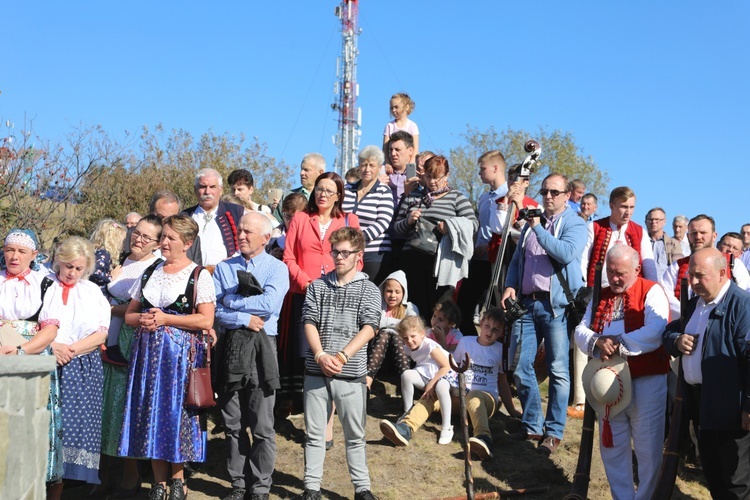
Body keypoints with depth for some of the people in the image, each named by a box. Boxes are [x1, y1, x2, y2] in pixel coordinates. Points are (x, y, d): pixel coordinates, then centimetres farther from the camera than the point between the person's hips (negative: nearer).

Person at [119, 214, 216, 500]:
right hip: (147, 352, 5)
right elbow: (129, 315, 17)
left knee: (177, 411, -4)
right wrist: (142, 319, -6)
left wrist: (165, 319, -13)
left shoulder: (199, 275, -2)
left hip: (181, 353, -5)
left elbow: (206, 320, -11)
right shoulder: (149, 273, 14)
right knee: (151, 411, 4)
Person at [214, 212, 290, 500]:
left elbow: (269, 303, -17)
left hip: (261, 348, -3)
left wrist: (231, 300, -8)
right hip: (230, 346, 3)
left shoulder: (277, 268, 1)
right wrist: (245, 319, -13)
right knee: (233, 423, 10)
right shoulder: (223, 268, 10)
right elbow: (213, 311, -1)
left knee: (262, 426, 1)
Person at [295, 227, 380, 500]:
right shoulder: (317, 286, 10)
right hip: (316, 370, 2)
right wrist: (321, 356, -13)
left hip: (351, 373, -2)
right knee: (314, 432, 8)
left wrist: (341, 357, -16)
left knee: (355, 434, 7)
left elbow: (368, 328, -5)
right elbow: (309, 323, 3)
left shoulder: (369, 290, 4)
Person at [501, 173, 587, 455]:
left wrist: (537, 227, -18)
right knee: (520, 365, 4)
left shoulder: (575, 225, 1)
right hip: (527, 302, 6)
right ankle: (532, 425, 18)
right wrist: (511, 285, 5)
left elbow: (567, 253, -19)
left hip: (556, 305, -6)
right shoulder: (531, 223, 19)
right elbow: (517, 259, 22)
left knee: (558, 370, -2)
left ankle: (554, 432, 6)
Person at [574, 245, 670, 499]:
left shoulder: (651, 292, -4)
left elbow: (656, 332, -20)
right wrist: (597, 342, -15)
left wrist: (619, 344, -18)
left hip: (646, 383, -6)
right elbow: (581, 331, 6)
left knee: (648, 449, 2)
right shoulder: (600, 296, 14)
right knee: (611, 447, 12)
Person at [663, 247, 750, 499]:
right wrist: (676, 340, -2)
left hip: (730, 408, -8)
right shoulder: (694, 303, 12)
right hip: (701, 403, 8)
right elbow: (669, 331, 23)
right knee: (712, 475, 19)